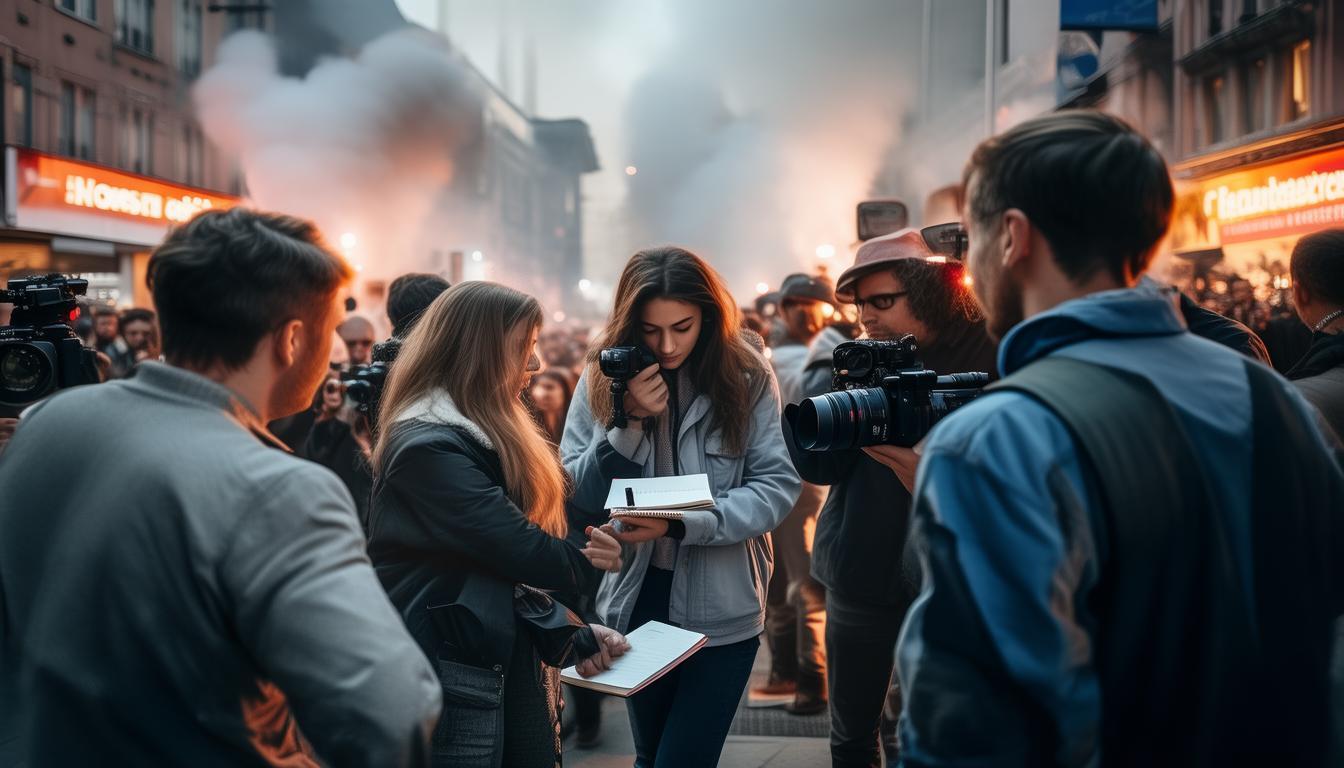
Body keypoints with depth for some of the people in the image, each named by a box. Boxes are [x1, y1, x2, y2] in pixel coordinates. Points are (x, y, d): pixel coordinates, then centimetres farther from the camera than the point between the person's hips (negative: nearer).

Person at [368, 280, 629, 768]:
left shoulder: (482, 434, 12)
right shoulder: (429, 447, -18)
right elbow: (517, 548, -22)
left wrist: (569, 636, 0)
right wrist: (583, 560, -3)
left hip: (510, 663, 9)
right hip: (454, 678, -9)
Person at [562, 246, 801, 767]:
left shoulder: (747, 375, -9)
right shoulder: (603, 377, -4)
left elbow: (777, 487, -12)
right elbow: (578, 500, -7)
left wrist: (681, 524, -24)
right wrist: (630, 422, -21)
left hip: (722, 607, -3)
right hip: (637, 599, 3)